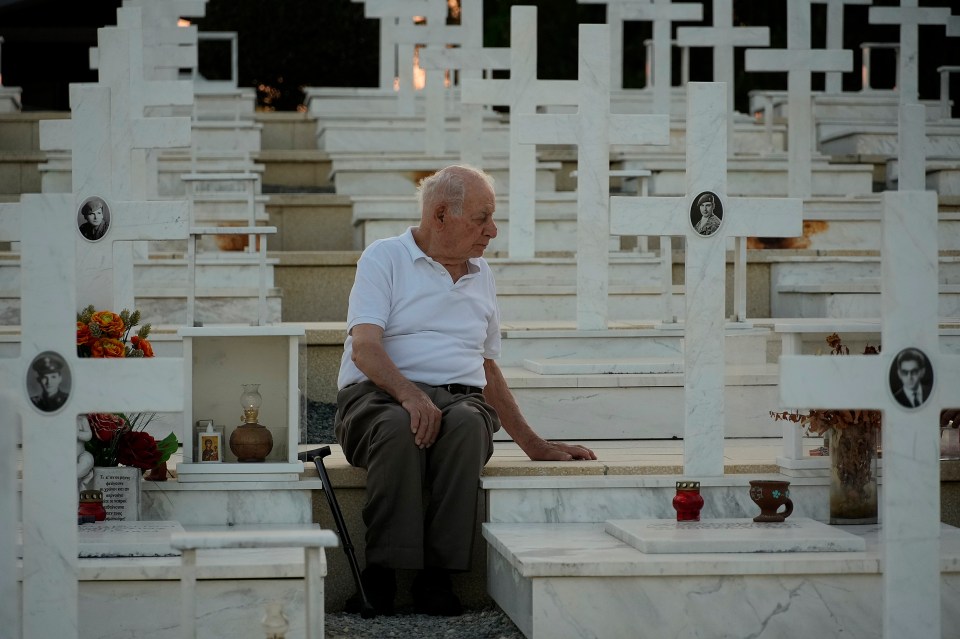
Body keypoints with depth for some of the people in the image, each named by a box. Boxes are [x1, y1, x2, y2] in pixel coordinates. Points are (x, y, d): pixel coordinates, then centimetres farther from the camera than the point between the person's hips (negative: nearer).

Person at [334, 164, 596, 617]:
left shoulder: (481, 275, 23)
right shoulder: (384, 258, 5)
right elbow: (365, 347, -9)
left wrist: (533, 444, 26)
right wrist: (410, 394, -28)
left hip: (460, 397, 4)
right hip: (378, 395, -4)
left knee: (466, 422, -35)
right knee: (400, 426, -40)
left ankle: (436, 577, -38)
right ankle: (381, 576, -38)